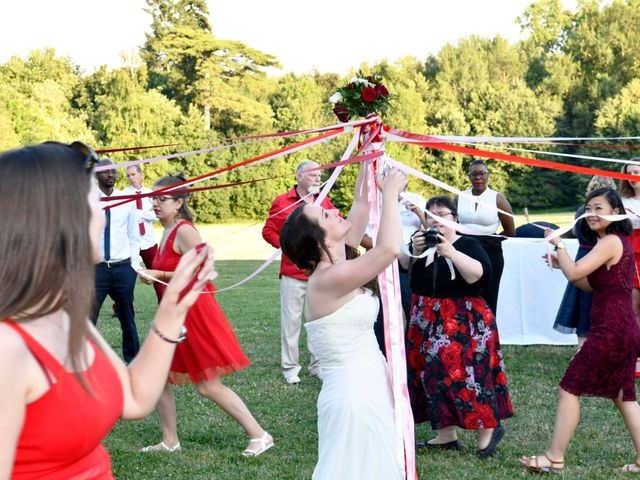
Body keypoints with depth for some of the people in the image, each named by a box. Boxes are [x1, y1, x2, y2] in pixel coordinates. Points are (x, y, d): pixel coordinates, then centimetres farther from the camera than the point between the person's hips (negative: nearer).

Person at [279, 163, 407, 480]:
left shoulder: (335, 267, 4)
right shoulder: (327, 279, -21)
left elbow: (361, 206, 12)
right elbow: (390, 248, -31)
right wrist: (390, 193, -18)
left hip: (369, 393, 9)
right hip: (354, 399, -9)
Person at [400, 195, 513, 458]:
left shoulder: (467, 244, -3)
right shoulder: (423, 242, 13)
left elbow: (479, 276, -20)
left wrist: (450, 252, -27)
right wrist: (414, 252, -17)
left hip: (462, 320, -6)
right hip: (427, 320, 6)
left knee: (462, 370, -12)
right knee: (434, 371, 6)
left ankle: (488, 428, 4)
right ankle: (446, 435, 16)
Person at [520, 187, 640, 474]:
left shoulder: (610, 242, -14)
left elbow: (574, 273, -21)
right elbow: (592, 284, 20)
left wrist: (558, 245, -6)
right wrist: (561, 264, 9)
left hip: (609, 331, -10)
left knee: (569, 388, -2)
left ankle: (554, 458, 3)